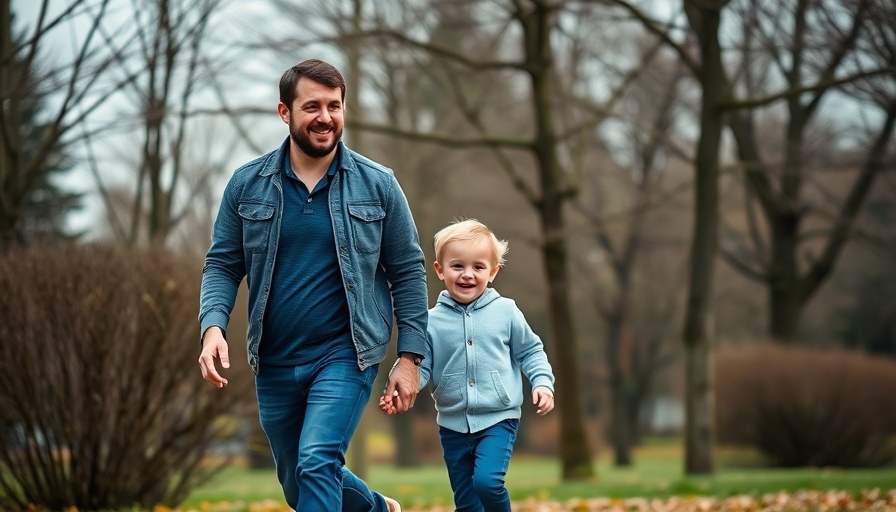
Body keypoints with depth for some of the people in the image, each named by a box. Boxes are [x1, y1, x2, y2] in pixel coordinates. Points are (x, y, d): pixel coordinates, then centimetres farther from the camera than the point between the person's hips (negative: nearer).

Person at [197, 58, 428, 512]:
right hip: (274, 364, 4)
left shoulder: (377, 185, -3)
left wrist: (409, 357, -4)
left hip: (345, 356, -4)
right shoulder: (246, 185, 0)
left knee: (317, 465, -23)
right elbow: (222, 265, 3)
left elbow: (407, 271, 1)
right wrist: (213, 326, -16)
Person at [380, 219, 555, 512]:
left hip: (498, 419, -2)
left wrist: (542, 382, -5)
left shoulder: (505, 312, -1)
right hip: (453, 425, 2)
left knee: (487, 481, -23)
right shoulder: (432, 322, -1)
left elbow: (530, 352, 9)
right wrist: (397, 391, -17)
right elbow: (420, 367, 0)